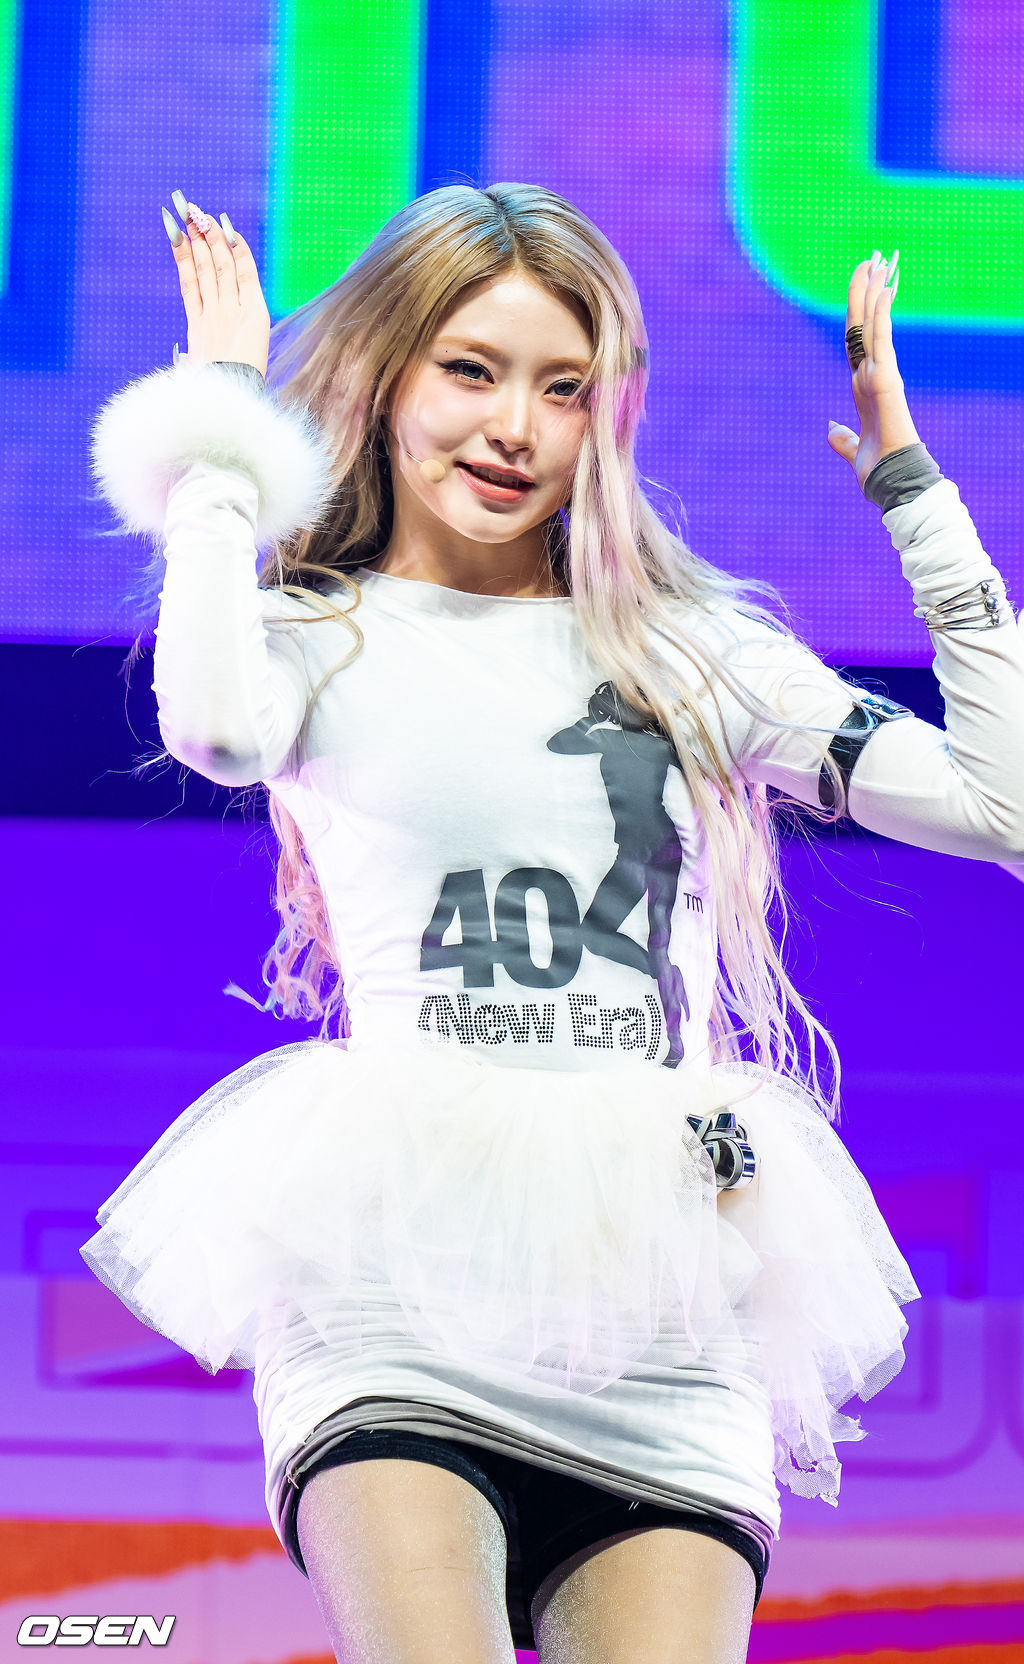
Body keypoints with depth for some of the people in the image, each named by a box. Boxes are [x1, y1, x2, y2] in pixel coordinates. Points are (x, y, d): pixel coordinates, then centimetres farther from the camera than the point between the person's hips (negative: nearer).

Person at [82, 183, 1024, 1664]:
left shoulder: (694, 654, 19)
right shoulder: (323, 638, 12)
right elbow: (214, 721, -14)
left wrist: (904, 476, 15)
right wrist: (222, 428, 2)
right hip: (399, 1304, -3)